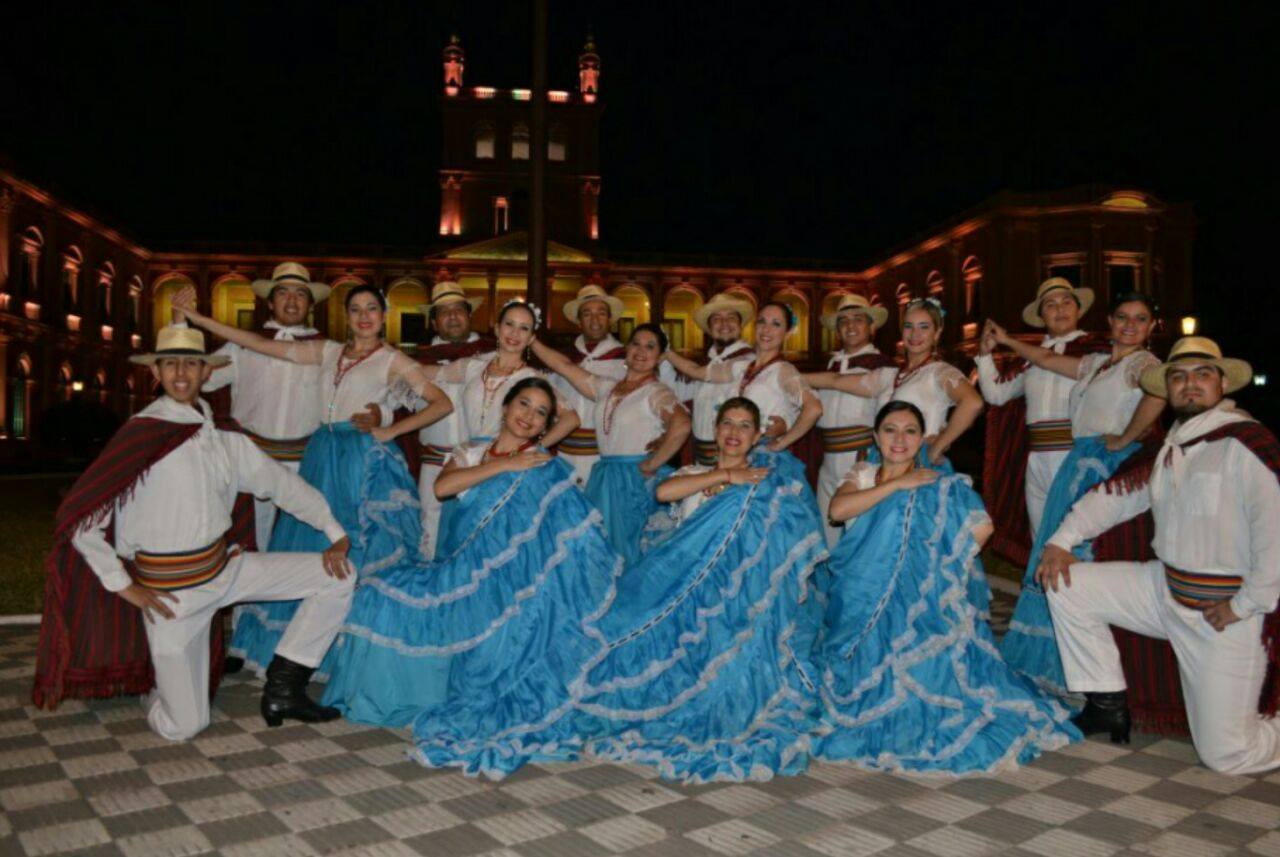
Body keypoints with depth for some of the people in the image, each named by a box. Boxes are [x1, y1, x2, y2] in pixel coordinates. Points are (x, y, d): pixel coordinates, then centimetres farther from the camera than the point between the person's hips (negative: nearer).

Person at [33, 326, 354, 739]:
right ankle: (160, 687, 33)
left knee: (338, 574, -4)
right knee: (184, 726, -4)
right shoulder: (141, 435, -13)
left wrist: (336, 533, 3)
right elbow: (77, 517, -13)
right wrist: (124, 586, -11)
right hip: (170, 588, -5)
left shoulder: (226, 440, 4)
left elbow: (283, 484, 10)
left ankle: (283, 685, 7)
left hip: (225, 567, 5)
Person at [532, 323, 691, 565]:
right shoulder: (606, 387, 13)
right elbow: (565, 366, 13)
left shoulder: (657, 392, -6)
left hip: (637, 482, -6)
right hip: (603, 481, 6)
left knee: (626, 554, 0)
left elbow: (681, 426, -25)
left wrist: (651, 465, -19)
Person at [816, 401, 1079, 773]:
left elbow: (981, 527, -10)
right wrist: (897, 484, -11)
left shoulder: (941, 485, 3)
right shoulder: (863, 475, 12)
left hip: (918, 601, -3)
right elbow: (838, 509, -10)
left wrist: (939, 570, -8)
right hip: (861, 601, 3)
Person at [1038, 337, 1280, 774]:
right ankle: (1107, 705, 12)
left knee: (1226, 754, -7)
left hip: (1227, 612, -7)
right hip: (1166, 588, 7)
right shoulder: (1172, 447, 9)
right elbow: (1118, 493, 13)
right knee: (1067, 586, 1)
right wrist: (1061, 541, 2)